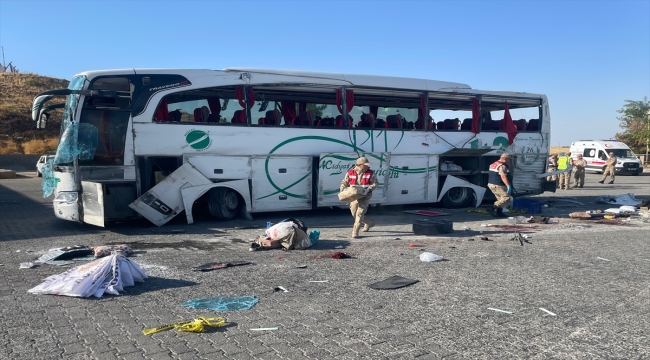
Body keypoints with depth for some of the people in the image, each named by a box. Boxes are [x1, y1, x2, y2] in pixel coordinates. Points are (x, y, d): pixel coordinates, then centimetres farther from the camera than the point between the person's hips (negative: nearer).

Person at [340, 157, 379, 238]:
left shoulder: (371, 173, -6)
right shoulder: (350, 173, -1)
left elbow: (375, 184, -8)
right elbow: (344, 183, 6)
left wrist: (368, 189, -25)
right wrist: (343, 191, -12)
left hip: (365, 196, -4)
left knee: (359, 213, -13)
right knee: (354, 213, 15)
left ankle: (355, 232, -9)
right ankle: (369, 223, 38)